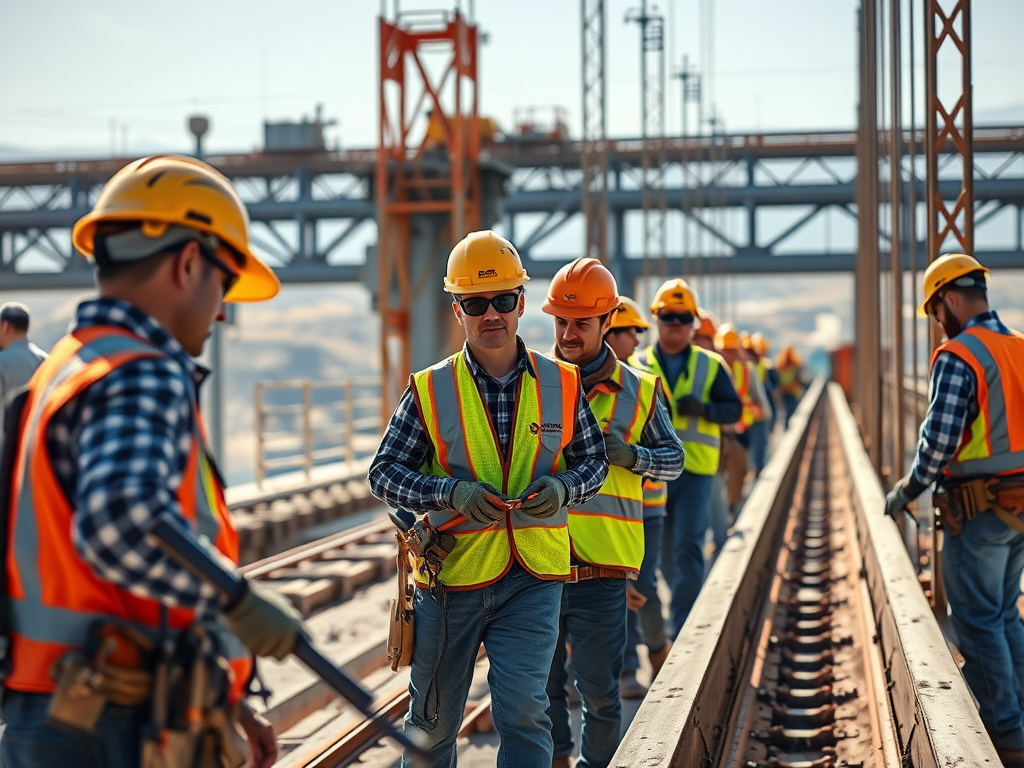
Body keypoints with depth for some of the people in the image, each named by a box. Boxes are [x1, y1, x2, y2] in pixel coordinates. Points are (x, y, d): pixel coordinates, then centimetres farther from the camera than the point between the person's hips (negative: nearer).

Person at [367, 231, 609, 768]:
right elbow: (384, 473, -3)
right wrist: (452, 493, -20)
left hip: (532, 581, 0)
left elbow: (593, 460, 11)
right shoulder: (429, 391, -3)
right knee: (432, 720, 13)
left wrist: (564, 488, -12)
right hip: (450, 577, 0)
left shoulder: (561, 385, 2)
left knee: (522, 712, -11)